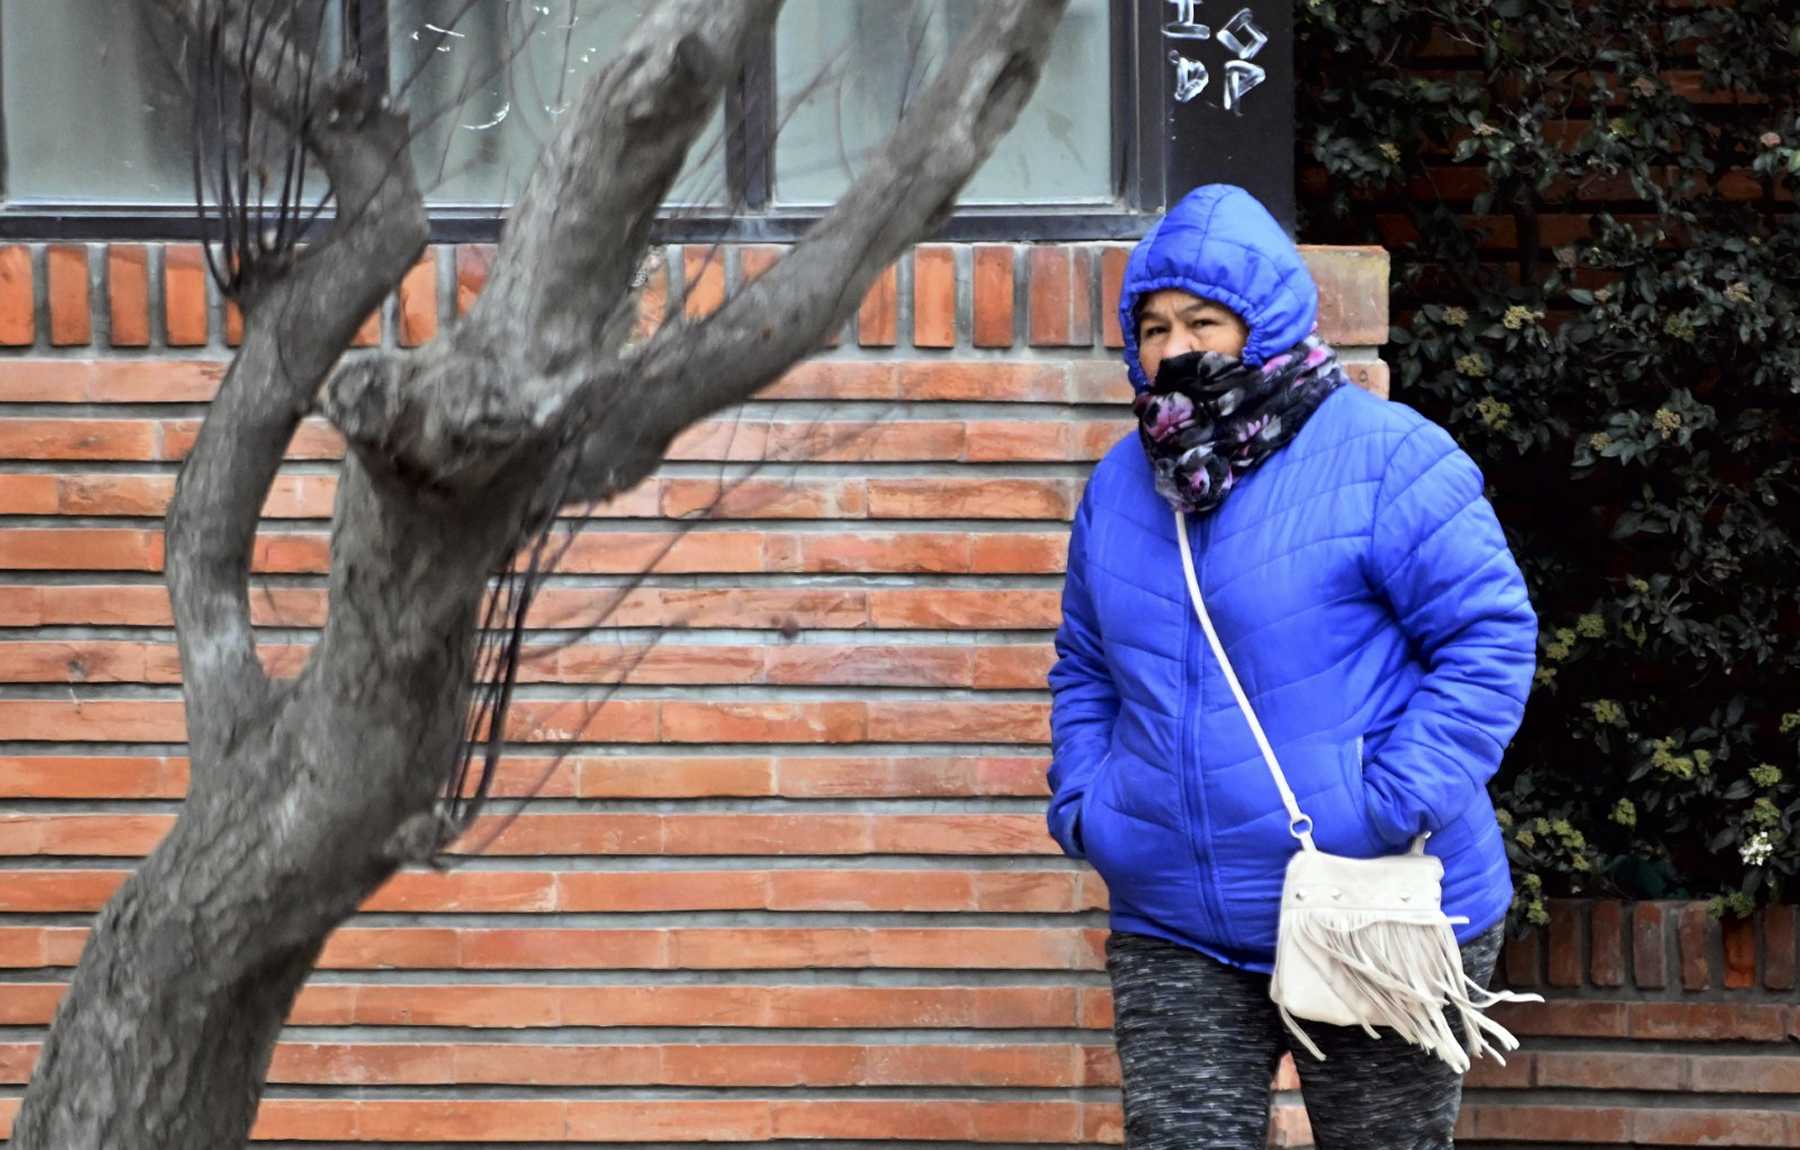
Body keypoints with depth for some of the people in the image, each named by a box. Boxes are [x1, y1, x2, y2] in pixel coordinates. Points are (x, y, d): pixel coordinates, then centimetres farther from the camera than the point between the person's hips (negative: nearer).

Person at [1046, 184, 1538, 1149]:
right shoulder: (1118, 487, 11)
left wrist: (1400, 804, -19)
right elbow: (1084, 671, 24)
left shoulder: (1385, 458, -8)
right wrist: (1080, 804, 7)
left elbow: (1491, 637, -11)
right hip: (1176, 939, 4)